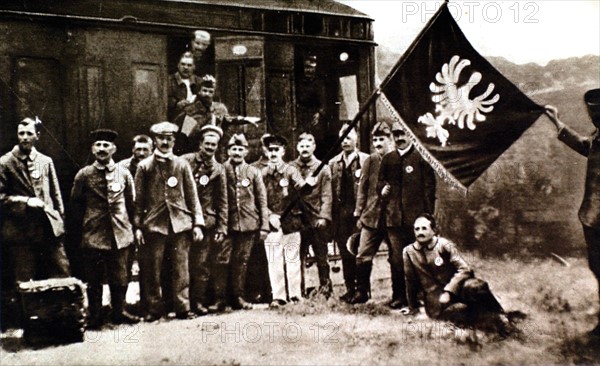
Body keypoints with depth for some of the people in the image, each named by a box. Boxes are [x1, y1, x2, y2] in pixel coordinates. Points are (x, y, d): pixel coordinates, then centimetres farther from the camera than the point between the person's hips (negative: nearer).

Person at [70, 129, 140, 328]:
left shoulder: (124, 173, 2)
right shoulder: (84, 175, -2)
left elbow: (131, 203, 12)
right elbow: (76, 203, 10)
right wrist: (89, 219, 8)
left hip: (120, 234, 1)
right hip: (93, 235, -1)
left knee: (119, 277, 7)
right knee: (94, 278, 5)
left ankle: (119, 312, 22)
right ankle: (95, 316, 17)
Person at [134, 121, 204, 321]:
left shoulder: (182, 164, 9)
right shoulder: (144, 166, 6)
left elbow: (192, 196, 8)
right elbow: (138, 199, 6)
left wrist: (197, 223, 2)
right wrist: (138, 226, -1)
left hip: (180, 223, 1)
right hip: (154, 224, -1)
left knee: (181, 268, 3)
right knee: (152, 270, 3)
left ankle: (183, 307, 11)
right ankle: (154, 309, 14)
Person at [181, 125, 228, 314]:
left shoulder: (218, 170, 8)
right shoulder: (186, 161, 3)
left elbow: (222, 202, 8)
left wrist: (221, 228, 3)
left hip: (206, 222, 1)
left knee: (202, 263, 0)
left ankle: (198, 301, 10)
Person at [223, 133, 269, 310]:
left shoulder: (254, 172, 7)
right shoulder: (222, 170, 4)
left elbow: (262, 201, 7)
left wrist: (264, 226, 1)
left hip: (250, 223, 1)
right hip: (229, 223, -1)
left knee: (242, 260, 5)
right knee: (235, 260, -1)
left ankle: (238, 296, 14)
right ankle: (237, 296, 9)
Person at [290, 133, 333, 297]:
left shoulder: (323, 168, 3)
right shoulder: (291, 168, 7)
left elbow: (326, 196, -3)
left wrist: (323, 217, -11)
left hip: (317, 220, -1)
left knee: (321, 257, 7)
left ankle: (325, 288, 19)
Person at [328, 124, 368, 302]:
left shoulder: (366, 160, 0)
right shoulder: (333, 163, 13)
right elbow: (330, 190, 10)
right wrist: (331, 214, 4)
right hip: (340, 214, 4)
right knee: (345, 253, 7)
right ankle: (350, 289, 17)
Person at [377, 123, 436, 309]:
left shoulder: (421, 157, 1)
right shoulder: (387, 159, 14)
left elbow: (429, 185, -2)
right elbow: (380, 181, 23)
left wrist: (427, 215, -7)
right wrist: (382, 188, -1)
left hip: (415, 216, -3)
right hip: (393, 217, 3)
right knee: (396, 258, 2)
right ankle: (398, 296, 11)